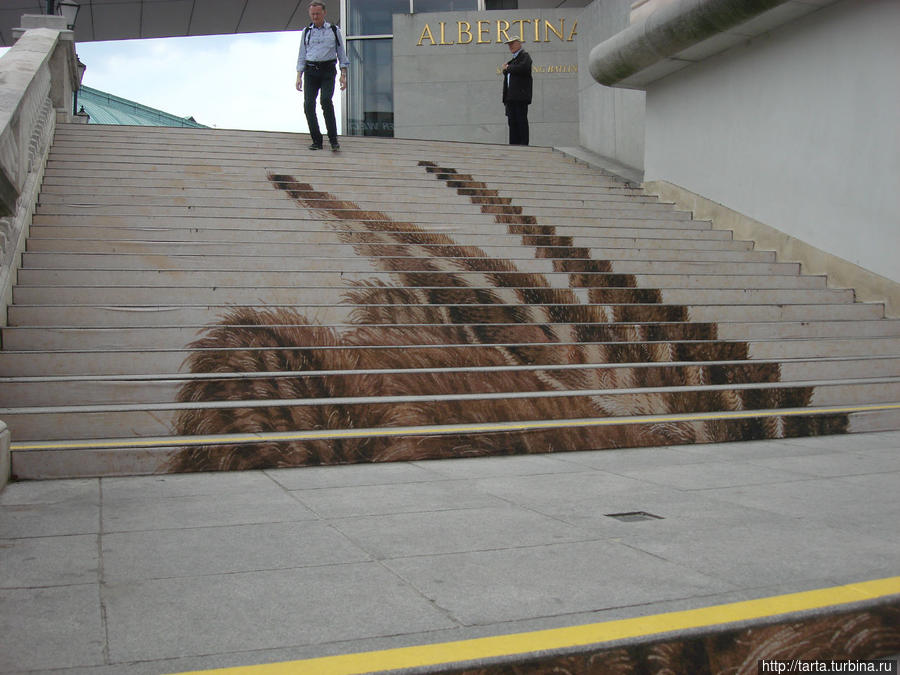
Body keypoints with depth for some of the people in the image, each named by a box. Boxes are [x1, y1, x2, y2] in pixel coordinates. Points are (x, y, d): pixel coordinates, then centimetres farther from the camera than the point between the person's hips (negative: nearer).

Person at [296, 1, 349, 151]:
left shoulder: (334, 31, 9)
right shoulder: (306, 32, 14)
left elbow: (341, 54, 9)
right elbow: (302, 56, 16)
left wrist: (343, 75, -1)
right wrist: (299, 76, 5)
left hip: (328, 71, -3)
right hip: (310, 71, 3)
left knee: (326, 101, -23)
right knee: (309, 104, -10)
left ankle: (333, 139, -20)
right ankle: (316, 141, -2)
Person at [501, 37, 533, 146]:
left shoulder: (525, 56, -1)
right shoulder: (513, 59, 25)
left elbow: (523, 68, -20)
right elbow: (506, 74, 25)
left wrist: (508, 68, -8)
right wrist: (506, 69, 2)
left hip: (520, 96, -9)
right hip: (511, 96, 9)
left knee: (521, 120, -9)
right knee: (512, 121, 7)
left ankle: (523, 144, -9)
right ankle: (513, 144, 9)